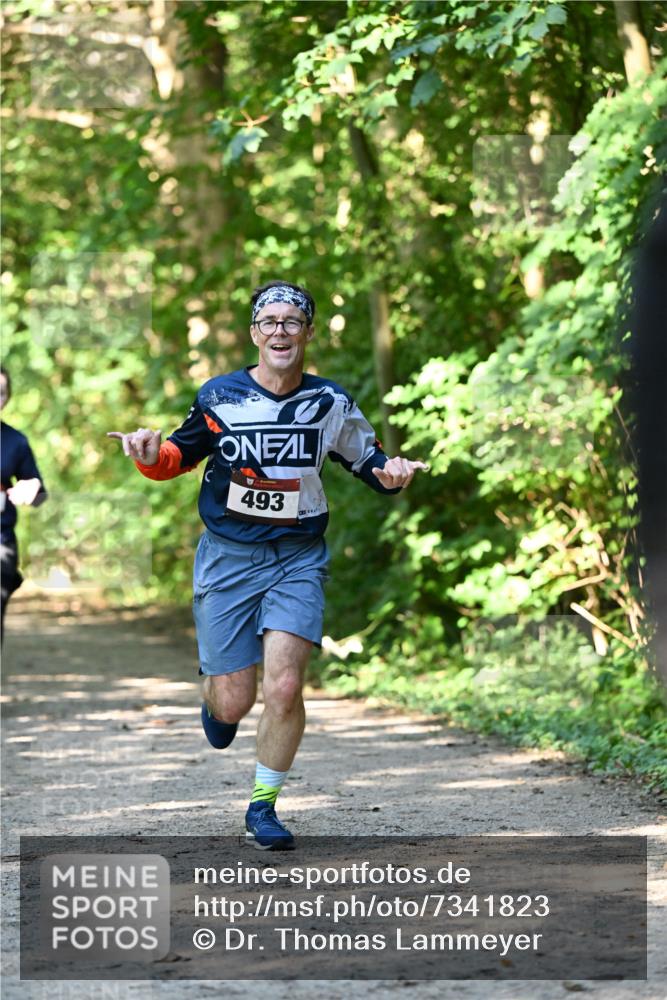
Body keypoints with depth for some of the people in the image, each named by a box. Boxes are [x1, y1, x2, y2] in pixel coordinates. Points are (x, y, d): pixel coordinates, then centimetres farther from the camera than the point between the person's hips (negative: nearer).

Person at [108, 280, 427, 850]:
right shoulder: (219, 397, -1)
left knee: (284, 686, -16)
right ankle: (215, 699, 39)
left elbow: (368, 461, 14)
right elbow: (180, 457, 11)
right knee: (234, 701, -2)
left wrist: (392, 474, -9)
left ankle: (263, 807, 4)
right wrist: (151, 455, -11)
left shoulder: (330, 403, 1)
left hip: (297, 559, 0)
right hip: (228, 559, 0)